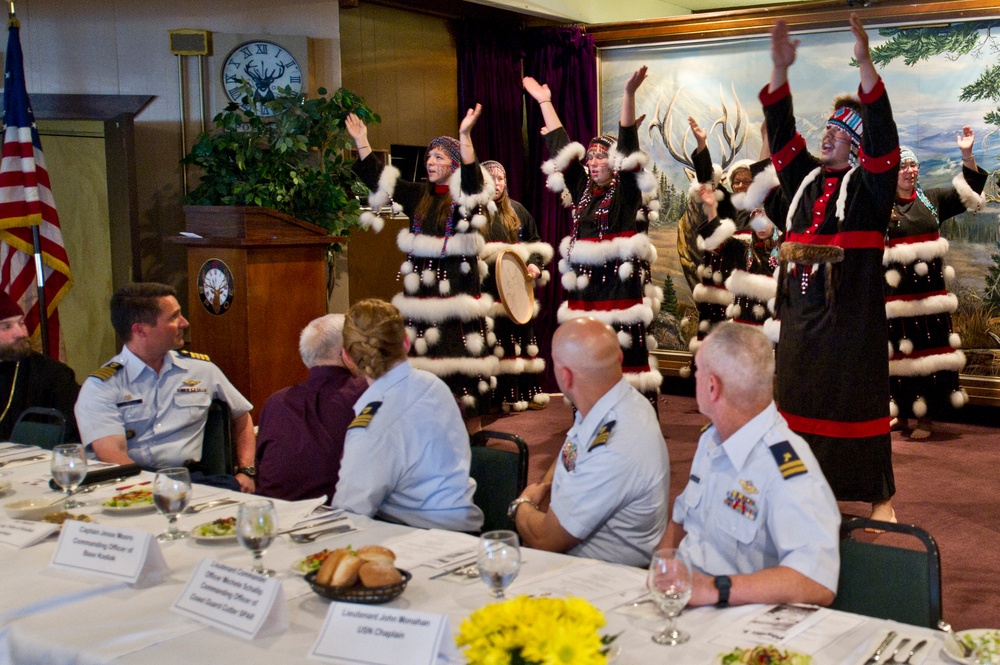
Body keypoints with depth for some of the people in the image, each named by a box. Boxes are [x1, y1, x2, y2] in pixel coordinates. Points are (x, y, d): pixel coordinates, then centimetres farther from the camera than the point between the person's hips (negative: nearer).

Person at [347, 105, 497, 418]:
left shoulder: (466, 195, -1)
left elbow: (472, 176, -23)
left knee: (460, 352, -6)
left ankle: (470, 424, 0)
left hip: (457, 287, -5)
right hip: (421, 287, 5)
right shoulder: (418, 196, 15)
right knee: (423, 356, 5)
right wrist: (361, 142, 12)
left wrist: (465, 136, -35)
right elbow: (377, 178, 18)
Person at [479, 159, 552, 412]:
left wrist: (535, 264, 2)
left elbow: (535, 242, 19)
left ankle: (528, 391, 14)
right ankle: (504, 395, 1)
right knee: (495, 340, -5)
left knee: (522, 335, 7)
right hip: (488, 289, -4)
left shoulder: (516, 211, 13)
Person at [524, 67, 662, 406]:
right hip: (584, 280, 6)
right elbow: (561, 147, 18)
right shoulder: (582, 189, 13)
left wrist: (629, 94, -22)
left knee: (623, 352, -6)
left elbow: (628, 142, -11)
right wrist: (545, 102, 21)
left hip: (620, 279, -5)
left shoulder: (626, 189, 0)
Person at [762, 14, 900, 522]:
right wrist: (780, 71, -6)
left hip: (852, 314, -5)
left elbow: (881, 134, -16)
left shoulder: (870, 185, -1)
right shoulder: (804, 178, 13)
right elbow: (781, 134, 5)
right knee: (801, 399, 9)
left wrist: (866, 64, -25)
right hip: (800, 310, 5)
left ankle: (879, 497, 8)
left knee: (857, 400, -1)